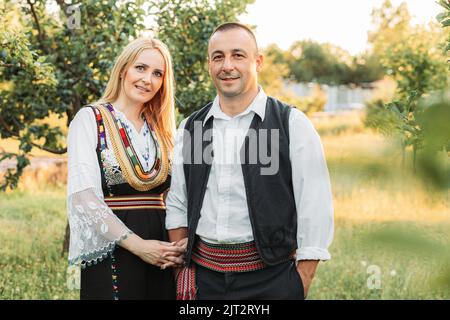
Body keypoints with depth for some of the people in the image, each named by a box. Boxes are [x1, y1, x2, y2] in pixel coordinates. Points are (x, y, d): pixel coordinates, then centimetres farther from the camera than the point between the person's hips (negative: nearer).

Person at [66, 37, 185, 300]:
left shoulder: (161, 130, 14)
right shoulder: (90, 119, -3)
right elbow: (84, 197, -13)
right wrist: (137, 245, -18)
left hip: (161, 252, 5)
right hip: (111, 253, -5)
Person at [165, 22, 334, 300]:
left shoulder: (292, 125, -5)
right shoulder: (190, 128, 7)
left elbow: (315, 212, -7)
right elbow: (177, 206, 13)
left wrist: (301, 287, -9)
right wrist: (183, 274, 6)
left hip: (269, 279, -3)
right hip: (202, 277, 3)